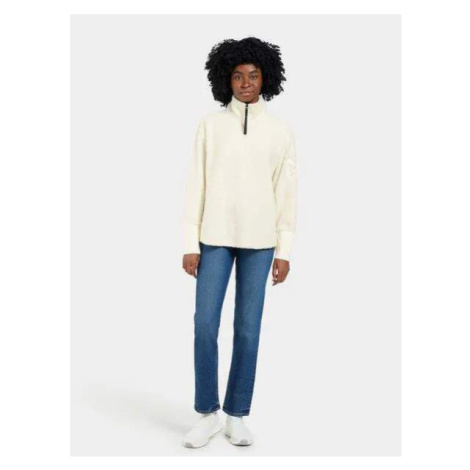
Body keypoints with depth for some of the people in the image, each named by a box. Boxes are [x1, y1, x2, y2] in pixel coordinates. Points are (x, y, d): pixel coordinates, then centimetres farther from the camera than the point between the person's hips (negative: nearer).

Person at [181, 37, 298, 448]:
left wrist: (284, 251, -2)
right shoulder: (211, 124, 2)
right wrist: (190, 244, -5)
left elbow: (287, 193, 3)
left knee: (248, 329, 2)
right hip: (216, 237, 0)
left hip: (259, 240, 0)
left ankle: (237, 415, 15)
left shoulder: (281, 131, 3)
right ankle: (207, 413, 11)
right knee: (205, 325, -5)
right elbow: (196, 185, 1)